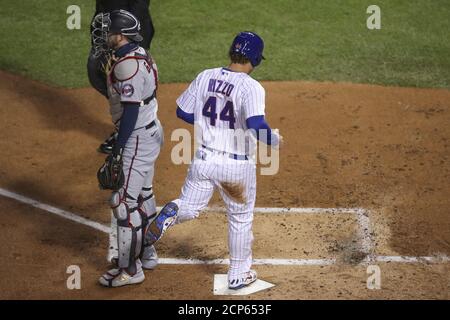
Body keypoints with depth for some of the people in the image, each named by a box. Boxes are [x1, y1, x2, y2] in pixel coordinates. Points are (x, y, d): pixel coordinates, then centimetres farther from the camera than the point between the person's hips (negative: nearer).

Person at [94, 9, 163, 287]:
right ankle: (146, 254, 34)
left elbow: (130, 111, -25)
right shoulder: (139, 55, 9)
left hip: (138, 138, -11)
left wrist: (117, 152, -23)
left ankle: (131, 269, 1)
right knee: (143, 194, 21)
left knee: (124, 201, -5)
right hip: (151, 131, 11)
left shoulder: (127, 65, -23)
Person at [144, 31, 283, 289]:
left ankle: (171, 213, -16)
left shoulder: (205, 77, -2)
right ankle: (239, 274, 29)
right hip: (237, 165, -3)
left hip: (203, 159, 4)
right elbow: (257, 126, -31)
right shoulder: (251, 87, -18)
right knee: (241, 220, 17)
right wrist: (275, 139, -11)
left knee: (189, 209, 19)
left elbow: (183, 112, 5)